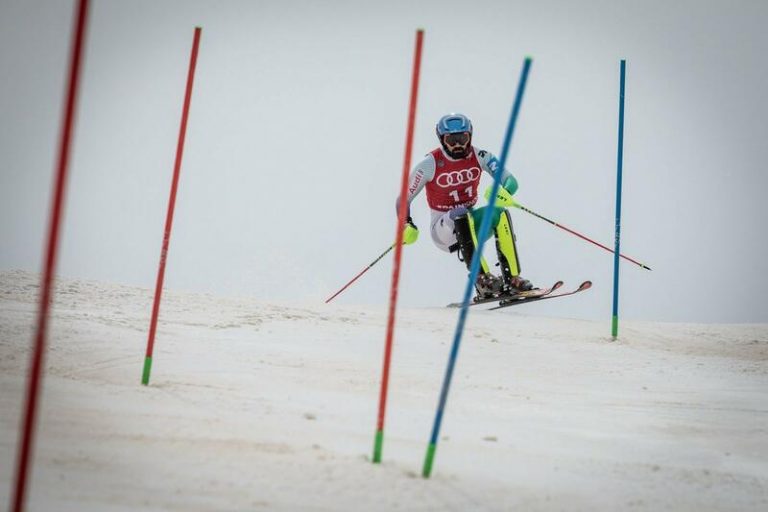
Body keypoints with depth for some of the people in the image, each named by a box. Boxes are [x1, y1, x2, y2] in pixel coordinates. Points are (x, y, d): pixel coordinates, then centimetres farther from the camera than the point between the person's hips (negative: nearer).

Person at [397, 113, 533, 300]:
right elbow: (403, 200, -9)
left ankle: (513, 278, -26)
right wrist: (406, 227, -27)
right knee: (462, 215, -36)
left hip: (471, 223, 3)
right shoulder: (430, 165, -15)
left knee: (500, 214, -26)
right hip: (444, 229, -3)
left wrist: (504, 192, -38)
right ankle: (482, 279, -41)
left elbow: (510, 181, -14)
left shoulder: (479, 156, -7)